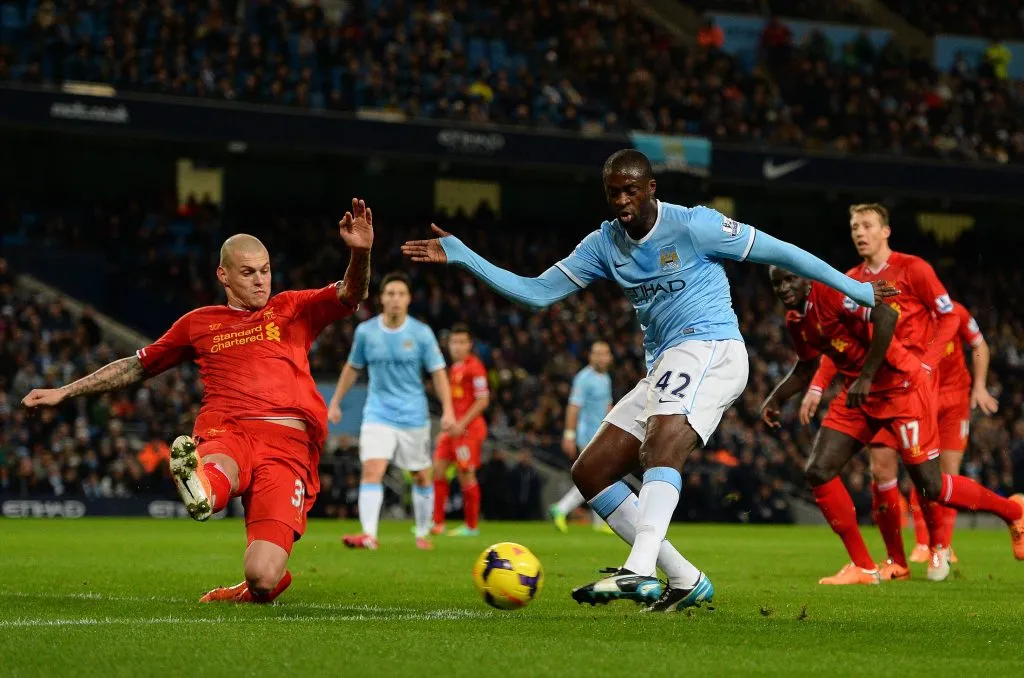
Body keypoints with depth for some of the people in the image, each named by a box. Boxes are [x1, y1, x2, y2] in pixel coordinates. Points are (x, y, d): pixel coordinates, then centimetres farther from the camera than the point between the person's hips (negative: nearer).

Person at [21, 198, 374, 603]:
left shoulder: (293, 309, 22)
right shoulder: (200, 323, 25)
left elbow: (349, 297, 7)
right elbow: (137, 366, 34)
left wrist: (360, 253, -14)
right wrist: (64, 392, 33)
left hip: (287, 441, -1)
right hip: (225, 435, 1)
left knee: (263, 579, -17)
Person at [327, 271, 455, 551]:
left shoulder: (421, 333, -6)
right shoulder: (365, 331, -1)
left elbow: (438, 372, -3)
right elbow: (352, 368, 13)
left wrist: (447, 410, -12)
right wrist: (335, 402, 14)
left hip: (413, 417, 0)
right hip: (378, 415, 0)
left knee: (421, 476, 10)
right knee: (372, 470, -19)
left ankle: (422, 534, 27)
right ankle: (369, 535, -28)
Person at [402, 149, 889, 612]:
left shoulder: (692, 226, -7)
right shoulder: (605, 244, 11)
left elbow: (776, 251, -1)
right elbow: (536, 292, 12)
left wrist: (856, 290, 3)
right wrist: (460, 256, 5)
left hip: (710, 349, -8)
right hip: (663, 367, 8)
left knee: (662, 442, -34)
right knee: (589, 473, 1)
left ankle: (639, 571, -52)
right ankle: (685, 581, -1)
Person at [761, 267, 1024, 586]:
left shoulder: (832, 292, -21)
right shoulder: (795, 321, 6)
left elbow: (886, 316, -33)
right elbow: (806, 367, 22)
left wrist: (866, 377, -31)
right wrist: (777, 398, 7)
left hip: (901, 386, -9)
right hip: (859, 393, 9)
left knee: (930, 486, -6)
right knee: (819, 472, -3)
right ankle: (863, 567, 5)